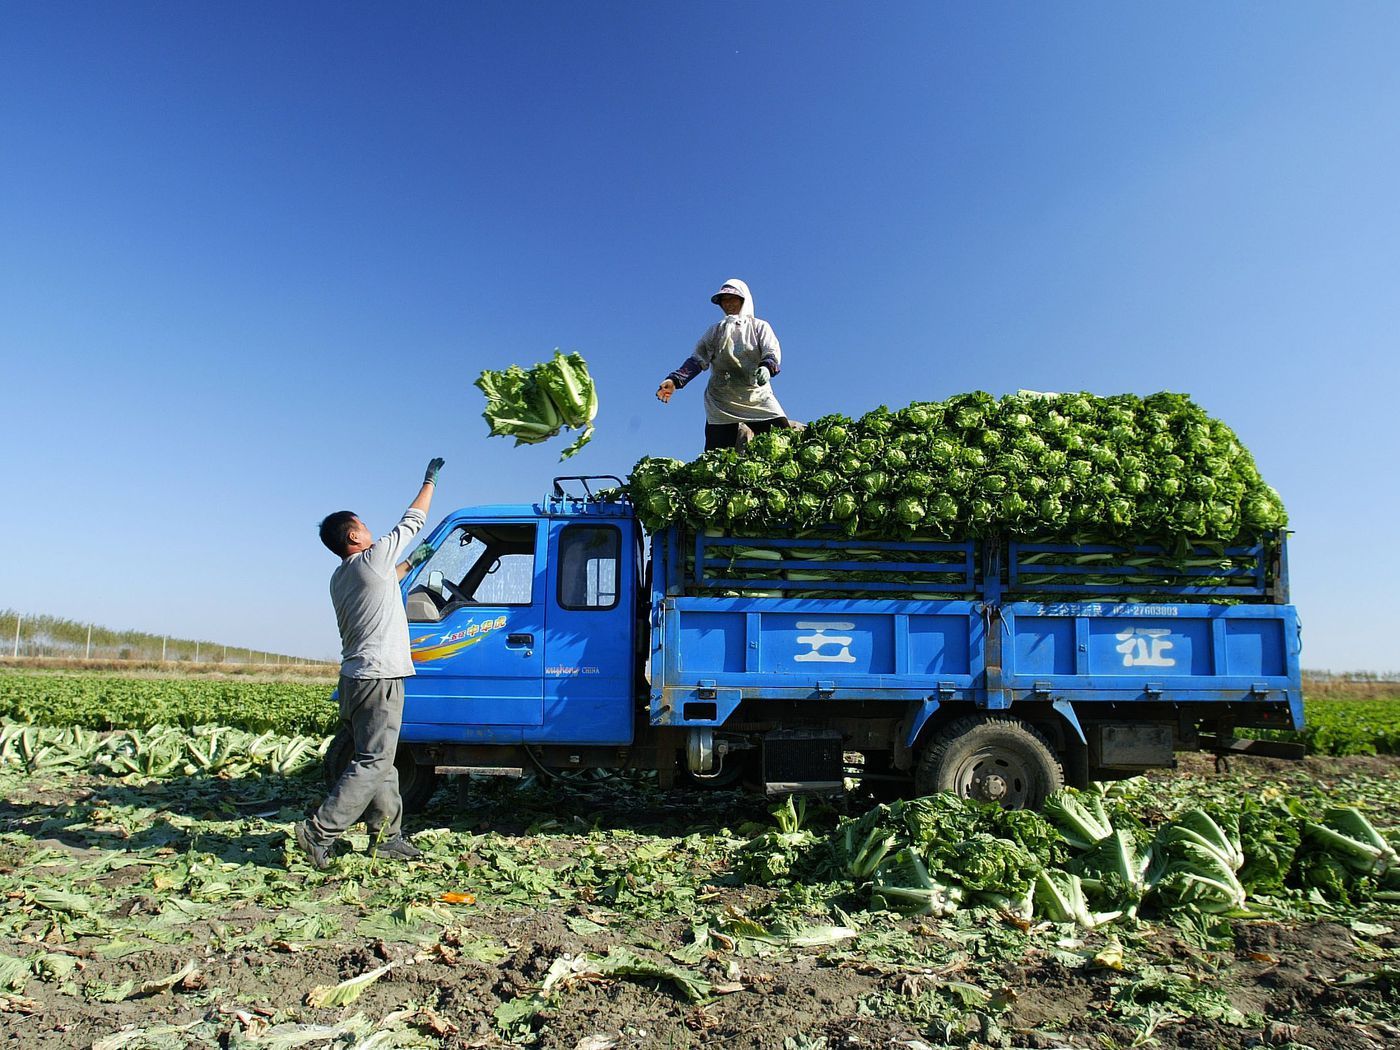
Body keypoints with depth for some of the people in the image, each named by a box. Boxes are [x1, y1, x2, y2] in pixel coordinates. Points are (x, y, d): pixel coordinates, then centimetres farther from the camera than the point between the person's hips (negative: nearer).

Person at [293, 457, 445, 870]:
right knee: (373, 763, -7)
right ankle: (320, 831, -9)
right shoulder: (372, 558, -9)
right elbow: (412, 521, 0)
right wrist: (430, 480, 11)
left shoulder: (339, 579, 14)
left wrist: (409, 564, 36)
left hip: (355, 677, 9)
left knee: (378, 760, 14)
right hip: (379, 677, -9)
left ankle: (386, 835, 18)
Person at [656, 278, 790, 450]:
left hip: (757, 397, -1)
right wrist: (675, 380, -13)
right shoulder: (715, 330, 15)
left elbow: (773, 352, -6)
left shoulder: (759, 326, 10)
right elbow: (698, 359, 5)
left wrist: (767, 368, -31)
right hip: (721, 402, 1)